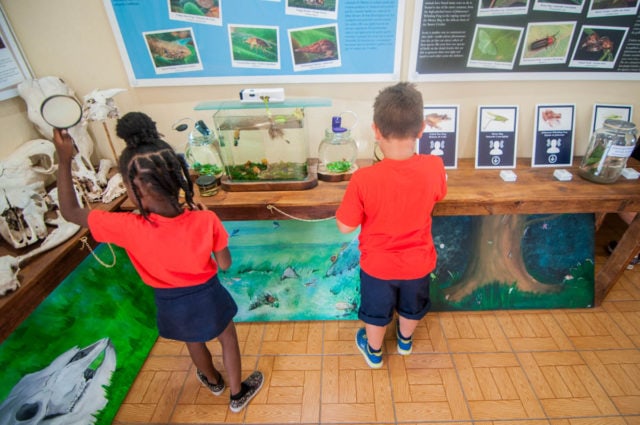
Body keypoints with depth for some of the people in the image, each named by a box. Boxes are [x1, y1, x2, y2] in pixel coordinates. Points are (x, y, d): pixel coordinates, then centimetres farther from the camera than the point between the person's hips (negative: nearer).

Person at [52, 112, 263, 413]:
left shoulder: (128, 228, -29)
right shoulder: (206, 220, -29)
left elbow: (70, 212, -12)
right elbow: (225, 265, -14)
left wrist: (64, 161, -9)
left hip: (170, 303, 2)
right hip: (207, 296, -1)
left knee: (194, 343, 32)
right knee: (228, 339, 27)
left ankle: (213, 381, 62)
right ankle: (237, 394, 48)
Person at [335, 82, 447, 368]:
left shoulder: (364, 178, -32)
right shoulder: (434, 167, -21)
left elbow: (345, 227, -19)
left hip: (378, 265, -2)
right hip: (418, 263, 3)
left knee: (376, 312, 26)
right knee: (411, 308, 32)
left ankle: (373, 351, 53)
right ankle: (405, 340, 61)